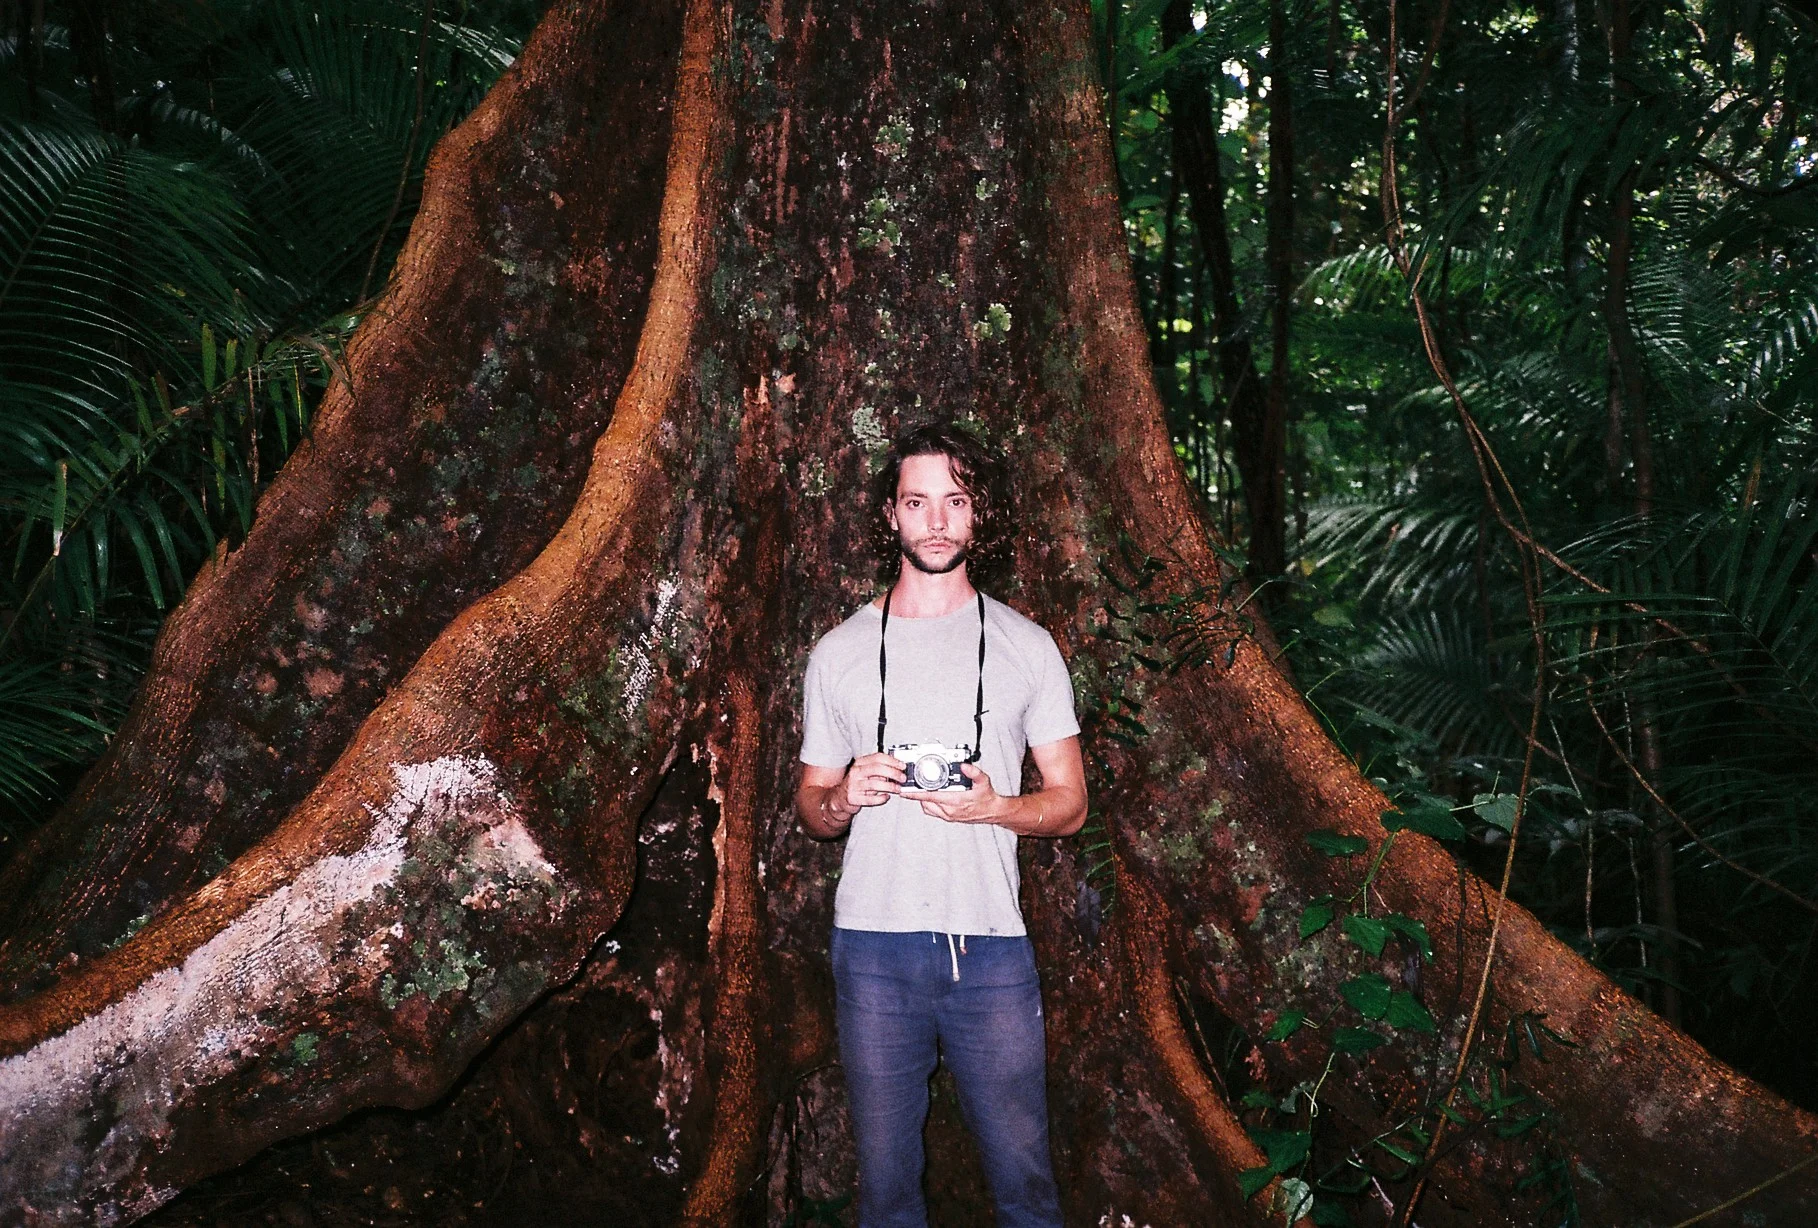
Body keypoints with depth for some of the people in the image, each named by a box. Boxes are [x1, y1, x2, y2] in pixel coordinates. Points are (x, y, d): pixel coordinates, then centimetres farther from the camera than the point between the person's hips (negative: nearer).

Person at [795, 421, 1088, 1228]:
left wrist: (993, 806, -13)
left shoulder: (1027, 647, 5)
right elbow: (810, 808, 13)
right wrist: (841, 799, -10)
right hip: (874, 947, 1)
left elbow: (1069, 804, 7)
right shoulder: (840, 653, 8)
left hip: (991, 948, -1)